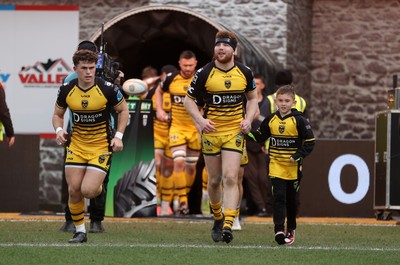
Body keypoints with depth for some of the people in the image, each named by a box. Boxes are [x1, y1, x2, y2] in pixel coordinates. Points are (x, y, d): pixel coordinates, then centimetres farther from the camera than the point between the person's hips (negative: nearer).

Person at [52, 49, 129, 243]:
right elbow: (57, 114, 11)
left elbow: (123, 110, 2)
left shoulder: (108, 89, -13)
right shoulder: (66, 90, -5)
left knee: (88, 191, -15)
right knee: (74, 190, -3)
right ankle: (80, 231, 15)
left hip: (102, 145, -3)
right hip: (76, 145, 3)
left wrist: (118, 136, -8)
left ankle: (99, 188, 24)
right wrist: (59, 130, -10)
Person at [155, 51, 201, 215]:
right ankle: (182, 201, -14)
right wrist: (159, 110, 3)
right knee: (179, 161, -17)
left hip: (196, 128, 1)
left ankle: (185, 195, 28)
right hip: (177, 127, -1)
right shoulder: (171, 79, -4)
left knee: (191, 166, 8)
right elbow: (159, 92, 17)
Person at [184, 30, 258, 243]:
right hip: (211, 131, 1)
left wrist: (248, 119, -2)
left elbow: (252, 98, 15)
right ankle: (218, 218, 31)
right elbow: (189, 100, 3)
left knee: (230, 178, -14)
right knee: (214, 180, 8)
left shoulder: (245, 72, 0)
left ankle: (228, 225, -20)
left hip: (235, 131, -1)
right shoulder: (204, 73, -5)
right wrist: (200, 120, -12)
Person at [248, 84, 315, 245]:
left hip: (293, 167, -1)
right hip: (276, 167, 1)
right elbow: (260, 137, 14)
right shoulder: (271, 120, 3)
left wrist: (297, 156, -14)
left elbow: (310, 142, -5)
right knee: (279, 197, -12)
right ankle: (279, 230, -18)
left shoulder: (299, 121, -7)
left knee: (291, 199, 11)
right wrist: (248, 132, -4)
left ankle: (291, 229, 28)